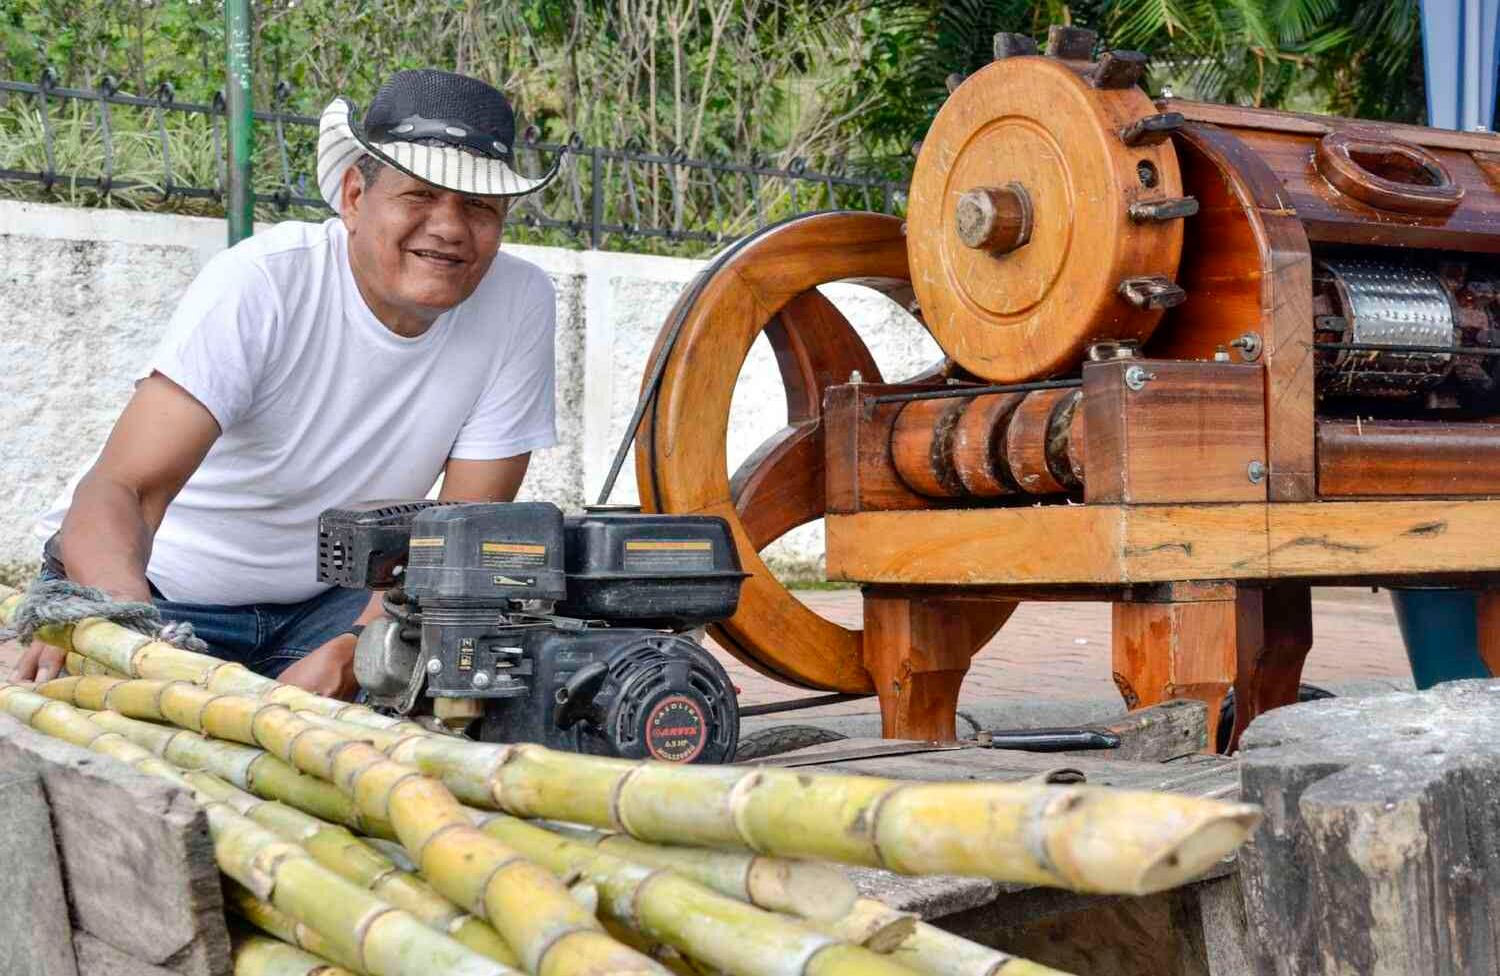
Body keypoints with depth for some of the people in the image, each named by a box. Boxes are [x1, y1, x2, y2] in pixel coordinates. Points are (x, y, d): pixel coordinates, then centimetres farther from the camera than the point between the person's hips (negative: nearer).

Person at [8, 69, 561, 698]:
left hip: (325, 600, 3)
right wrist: (118, 617, -56)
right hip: (147, 582, -3)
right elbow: (121, 487, -33)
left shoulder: (518, 305, -16)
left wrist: (352, 653, -33)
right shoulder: (259, 284, -25)